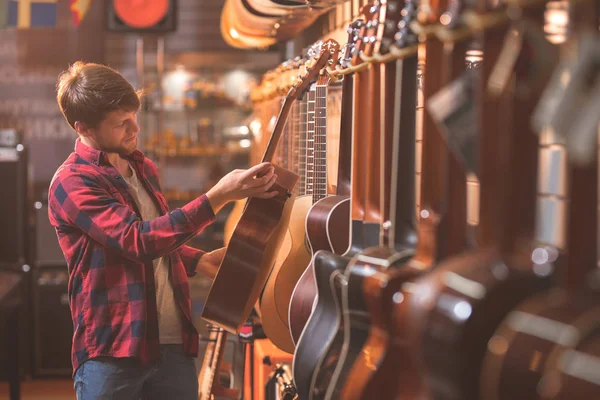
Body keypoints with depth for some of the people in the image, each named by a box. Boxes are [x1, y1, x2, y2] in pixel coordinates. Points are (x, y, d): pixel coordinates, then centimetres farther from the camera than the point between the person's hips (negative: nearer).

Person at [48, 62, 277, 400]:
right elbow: (139, 240, -23)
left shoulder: (143, 168, 13)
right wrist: (219, 196, -25)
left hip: (175, 344, 7)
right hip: (112, 351, -6)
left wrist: (198, 261, 7)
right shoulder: (72, 184, -12)